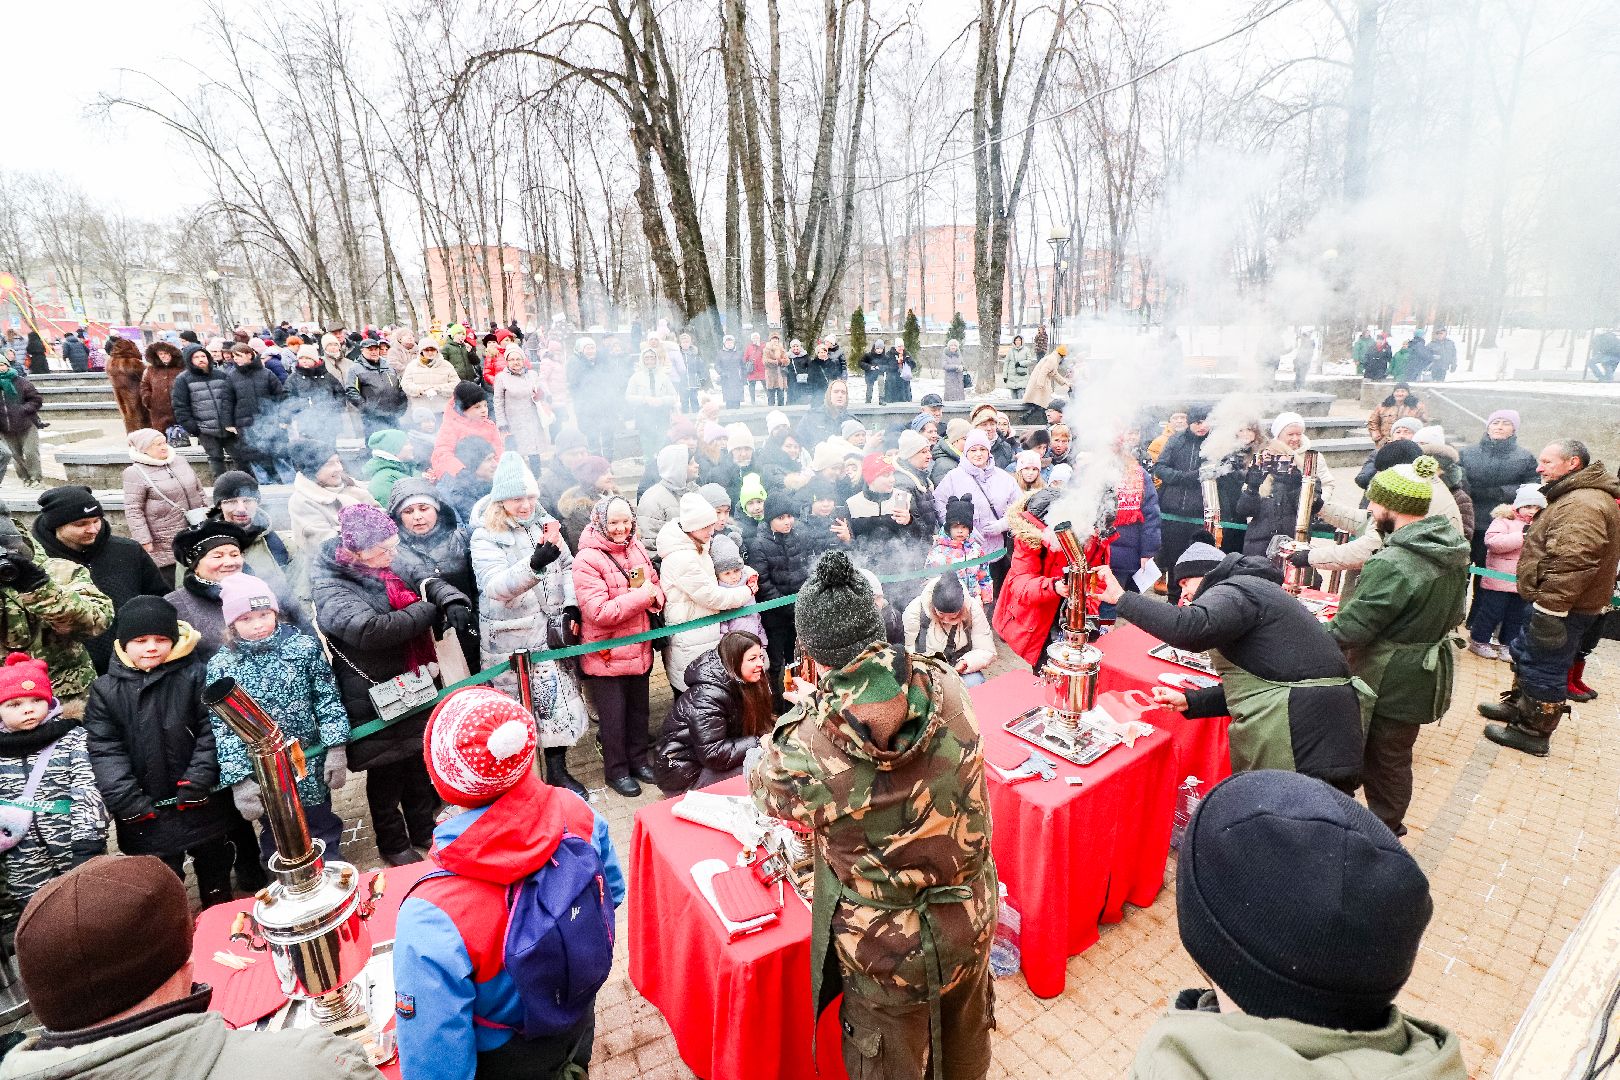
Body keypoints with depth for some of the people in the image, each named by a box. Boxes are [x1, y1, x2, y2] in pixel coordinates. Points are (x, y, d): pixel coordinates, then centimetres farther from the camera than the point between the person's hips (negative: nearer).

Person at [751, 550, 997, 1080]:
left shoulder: (807, 745, -31)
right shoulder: (949, 687, -21)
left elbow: (762, 785, -7)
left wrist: (803, 707, 5)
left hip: (885, 953, -3)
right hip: (971, 922, 4)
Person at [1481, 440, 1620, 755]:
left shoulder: (1582, 505, -24)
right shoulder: (1575, 497, 14)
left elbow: (1572, 563, -33)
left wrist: (1549, 609, -32)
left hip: (1564, 610, -11)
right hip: (1558, 603, 11)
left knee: (1543, 668, 0)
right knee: (1525, 651, 24)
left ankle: (1534, 732, 12)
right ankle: (1518, 705, 40)